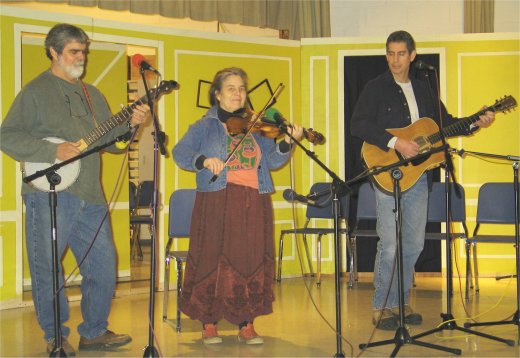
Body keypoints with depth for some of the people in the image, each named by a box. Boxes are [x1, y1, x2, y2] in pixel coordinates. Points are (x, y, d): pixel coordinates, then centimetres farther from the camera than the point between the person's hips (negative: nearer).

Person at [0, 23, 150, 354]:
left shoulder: (92, 94, 18)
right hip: (49, 194, -6)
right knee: (47, 269, 0)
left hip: (90, 196, 6)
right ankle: (56, 336, 15)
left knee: (104, 264, 7)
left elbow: (107, 138, 19)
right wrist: (53, 151, -18)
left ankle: (94, 332, 20)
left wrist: (130, 123, 0)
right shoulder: (36, 91, -2)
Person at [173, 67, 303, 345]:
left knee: (251, 262, 3)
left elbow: (273, 160, 6)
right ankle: (209, 323, 11)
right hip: (216, 204, -2)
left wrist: (287, 142, -11)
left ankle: (246, 324, 12)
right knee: (213, 260, 0)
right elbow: (179, 154, -3)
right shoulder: (205, 127, 6)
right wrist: (204, 160, -20)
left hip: (254, 205, 3)